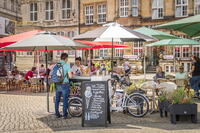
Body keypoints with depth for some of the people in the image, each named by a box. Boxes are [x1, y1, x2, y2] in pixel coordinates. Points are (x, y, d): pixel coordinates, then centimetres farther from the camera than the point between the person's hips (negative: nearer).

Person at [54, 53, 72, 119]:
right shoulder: (67, 65, -10)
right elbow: (70, 76, -14)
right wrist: (70, 73, 8)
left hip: (57, 85, 5)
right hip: (64, 84, -4)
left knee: (57, 99, 14)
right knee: (65, 100, 3)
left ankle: (57, 114, 21)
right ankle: (64, 114, 7)